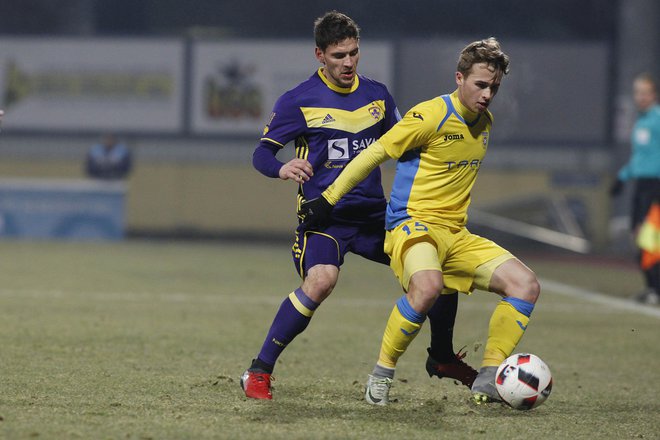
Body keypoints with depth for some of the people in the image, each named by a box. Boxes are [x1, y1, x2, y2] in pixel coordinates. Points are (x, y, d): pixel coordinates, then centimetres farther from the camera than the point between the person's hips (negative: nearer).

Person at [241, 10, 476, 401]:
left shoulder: (377, 95, 10)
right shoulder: (299, 101, -4)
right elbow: (262, 153, -5)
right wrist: (282, 169, -28)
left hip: (374, 213, 5)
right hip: (324, 213, -5)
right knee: (321, 280, -33)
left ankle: (442, 357, 25)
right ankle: (259, 372, -22)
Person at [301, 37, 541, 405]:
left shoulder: (484, 122, 12)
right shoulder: (431, 116, -12)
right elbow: (375, 154, -7)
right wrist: (328, 200, -4)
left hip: (456, 234, 8)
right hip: (413, 223, -8)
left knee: (526, 284, -8)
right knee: (428, 286, -39)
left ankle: (488, 380, -4)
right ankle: (382, 374, -19)